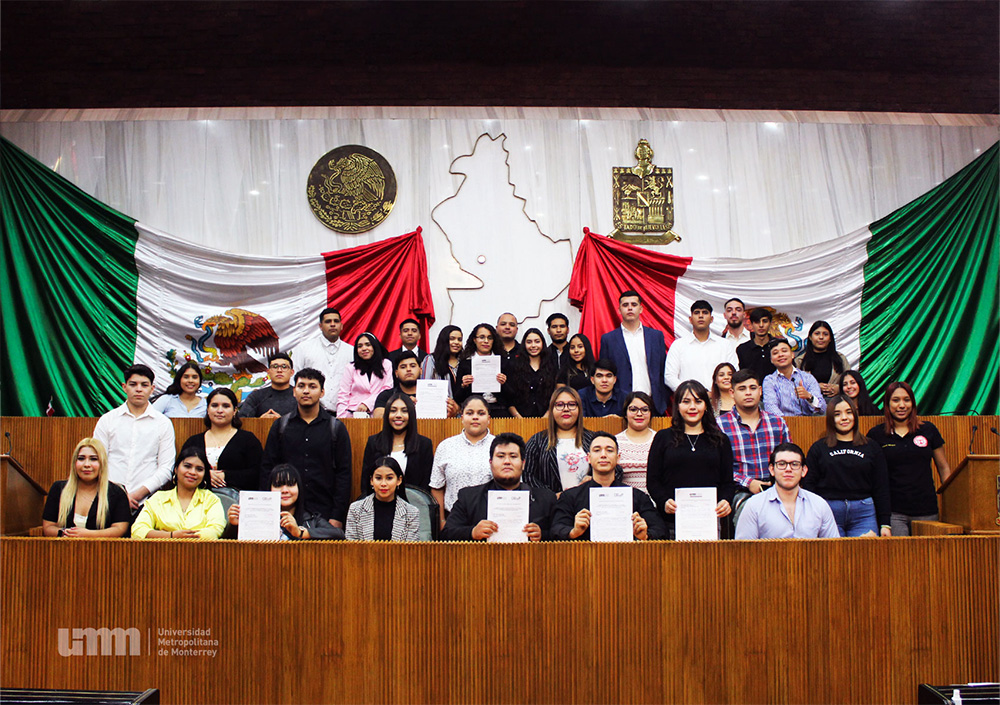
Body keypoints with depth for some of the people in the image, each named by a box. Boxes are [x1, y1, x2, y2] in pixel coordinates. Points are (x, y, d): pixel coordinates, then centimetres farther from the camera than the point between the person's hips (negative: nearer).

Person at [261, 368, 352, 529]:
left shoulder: (336, 427, 5)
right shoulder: (280, 425, 10)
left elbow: (344, 473, 2)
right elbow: (267, 469, 9)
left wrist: (338, 516, -6)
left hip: (324, 514, -1)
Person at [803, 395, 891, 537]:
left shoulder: (872, 447, 13)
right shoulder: (818, 448, 9)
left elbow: (881, 488, 11)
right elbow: (808, 484, 6)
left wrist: (885, 524, 5)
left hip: (863, 513, 1)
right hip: (828, 512, -1)